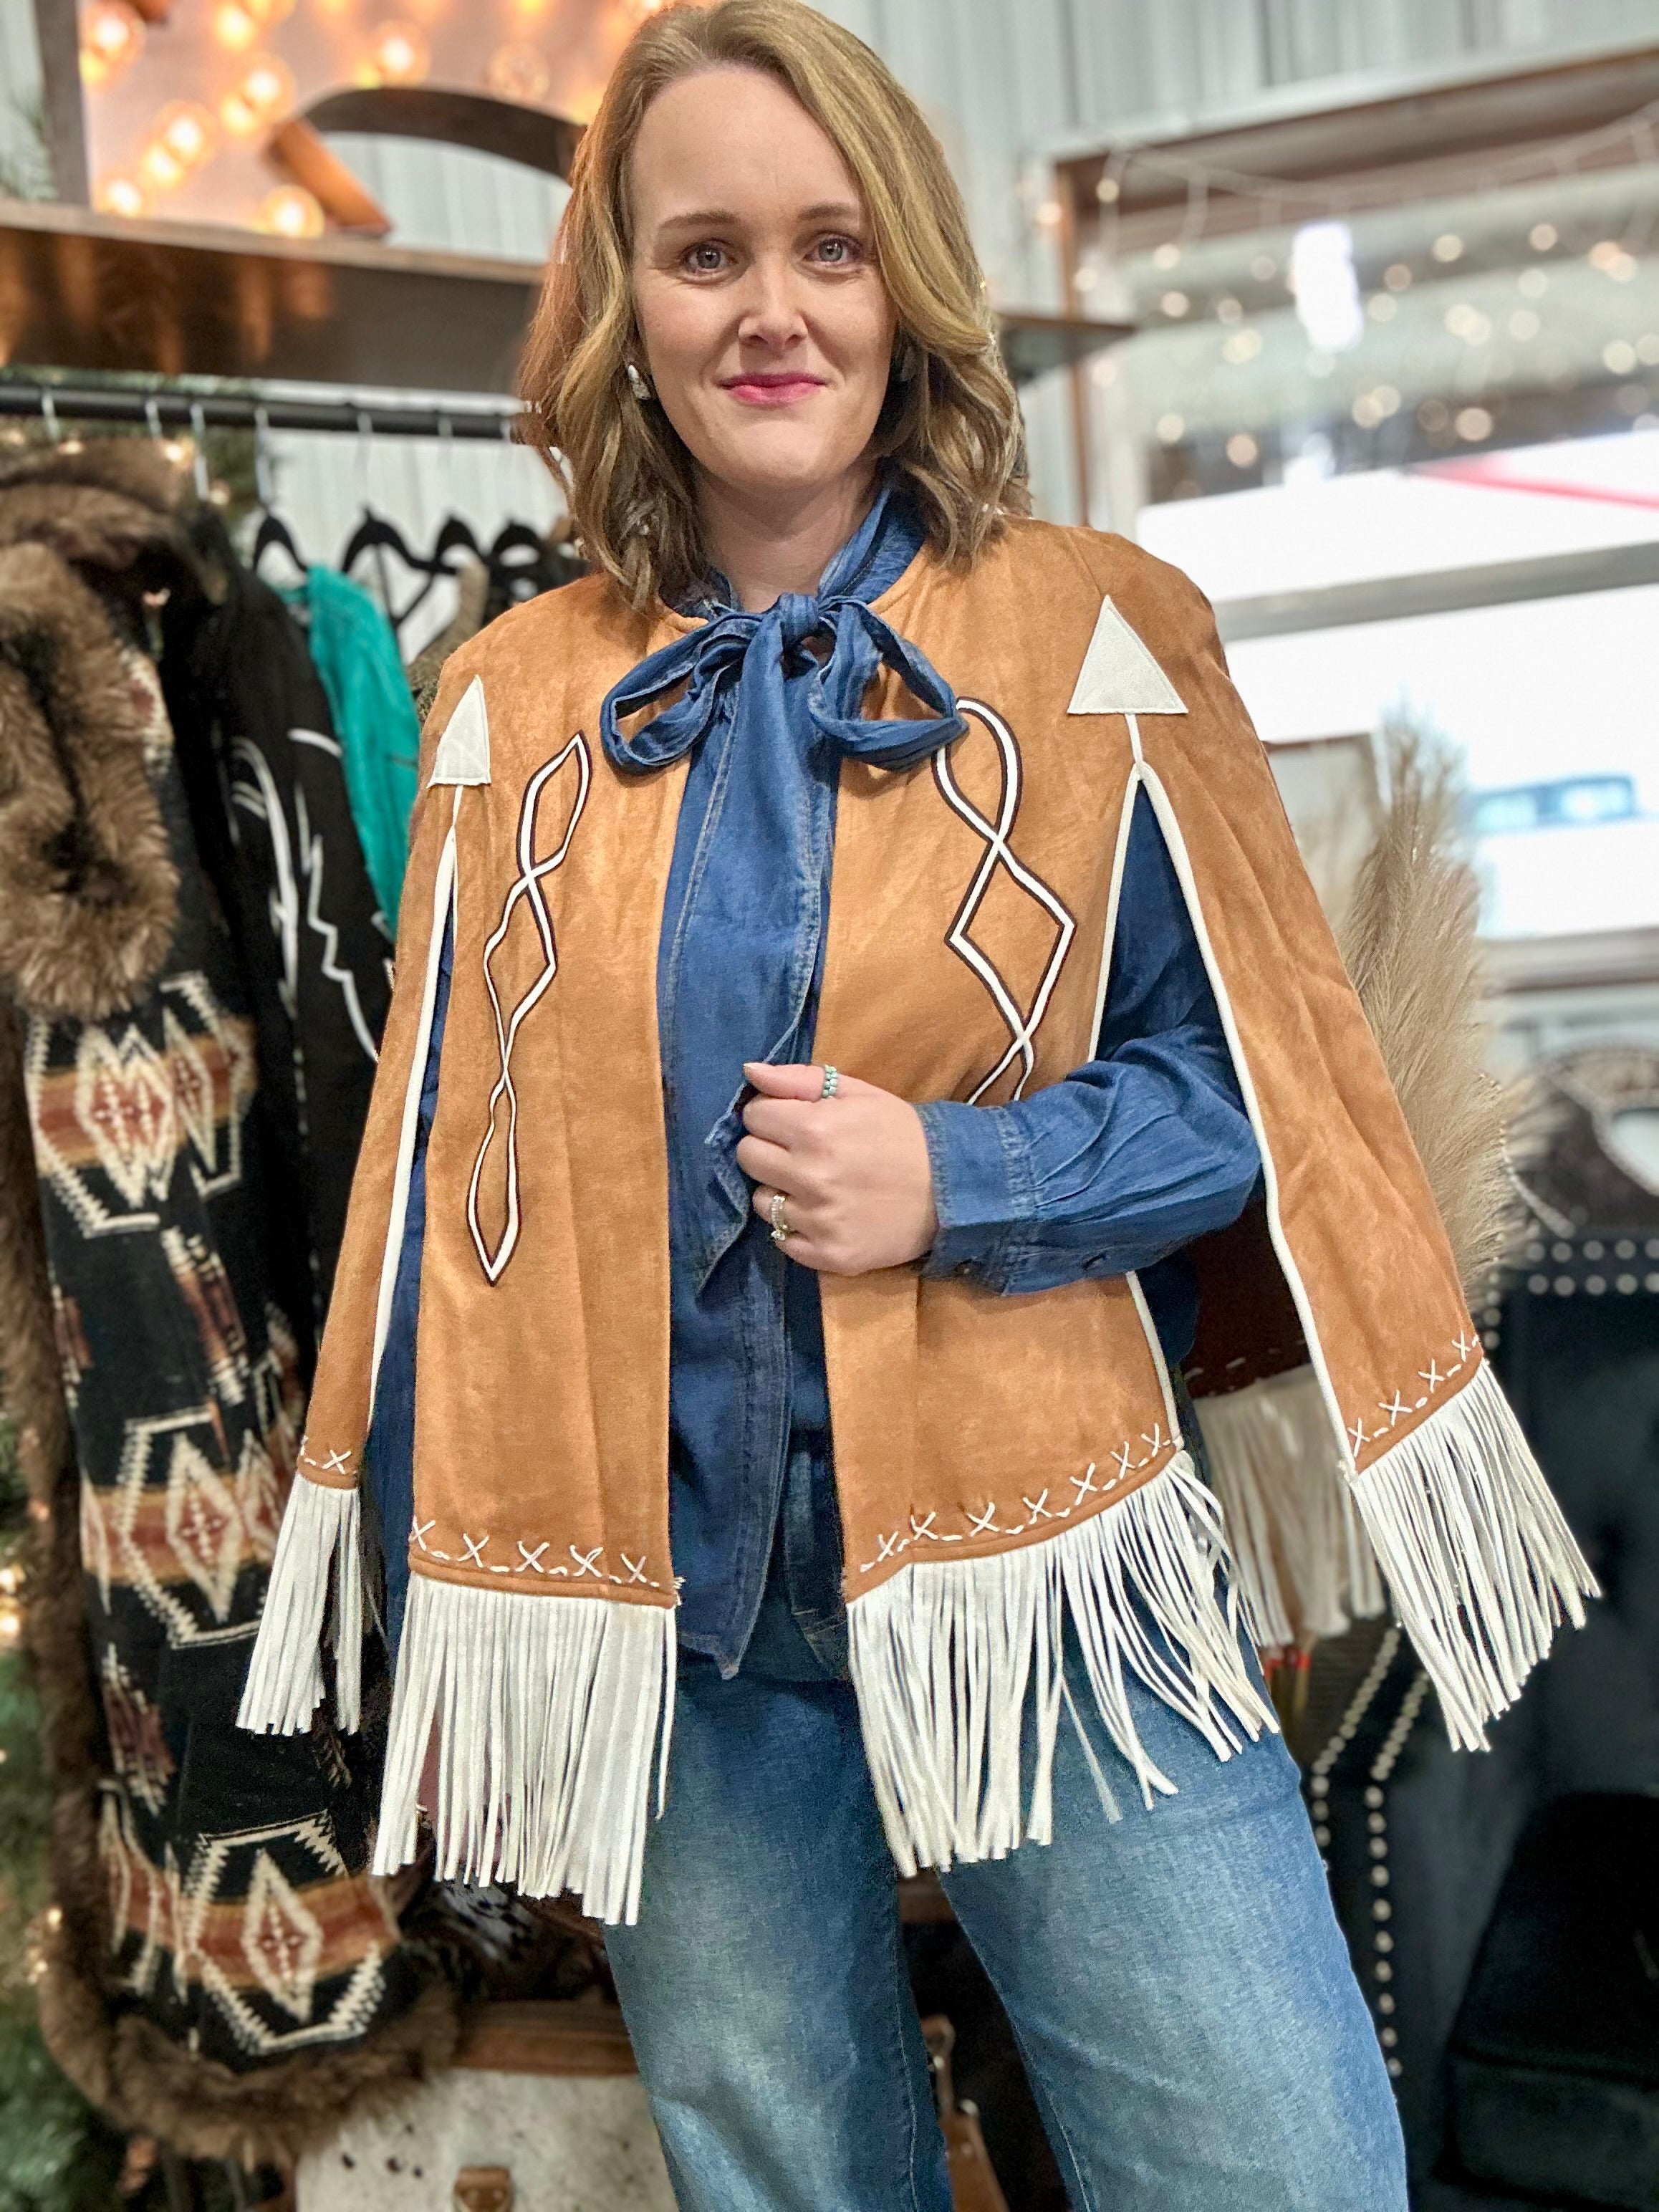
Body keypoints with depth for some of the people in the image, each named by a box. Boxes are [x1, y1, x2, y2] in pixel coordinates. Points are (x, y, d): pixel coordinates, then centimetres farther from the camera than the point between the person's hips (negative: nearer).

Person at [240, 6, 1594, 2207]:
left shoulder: (1097, 645, -4)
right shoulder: (511, 709, 3)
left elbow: (1261, 1083, -1)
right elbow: (446, 1181, 7)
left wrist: (961, 1178, -19)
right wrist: (447, 1628, 9)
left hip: (1050, 1583, -2)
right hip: (667, 1633, 3)